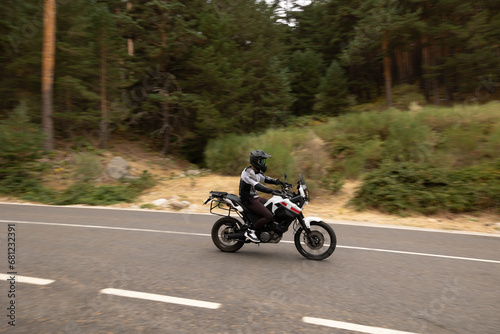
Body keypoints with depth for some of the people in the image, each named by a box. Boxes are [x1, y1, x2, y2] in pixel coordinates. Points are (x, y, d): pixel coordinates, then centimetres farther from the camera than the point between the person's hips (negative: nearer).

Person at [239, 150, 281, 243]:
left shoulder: (257, 171, 11)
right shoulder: (248, 172, -21)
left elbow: (265, 179, 19)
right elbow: (257, 186, -34)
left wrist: (277, 181, -1)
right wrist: (271, 191, -44)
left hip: (255, 197, 10)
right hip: (249, 200, -10)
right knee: (269, 216, -21)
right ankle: (251, 231, -9)